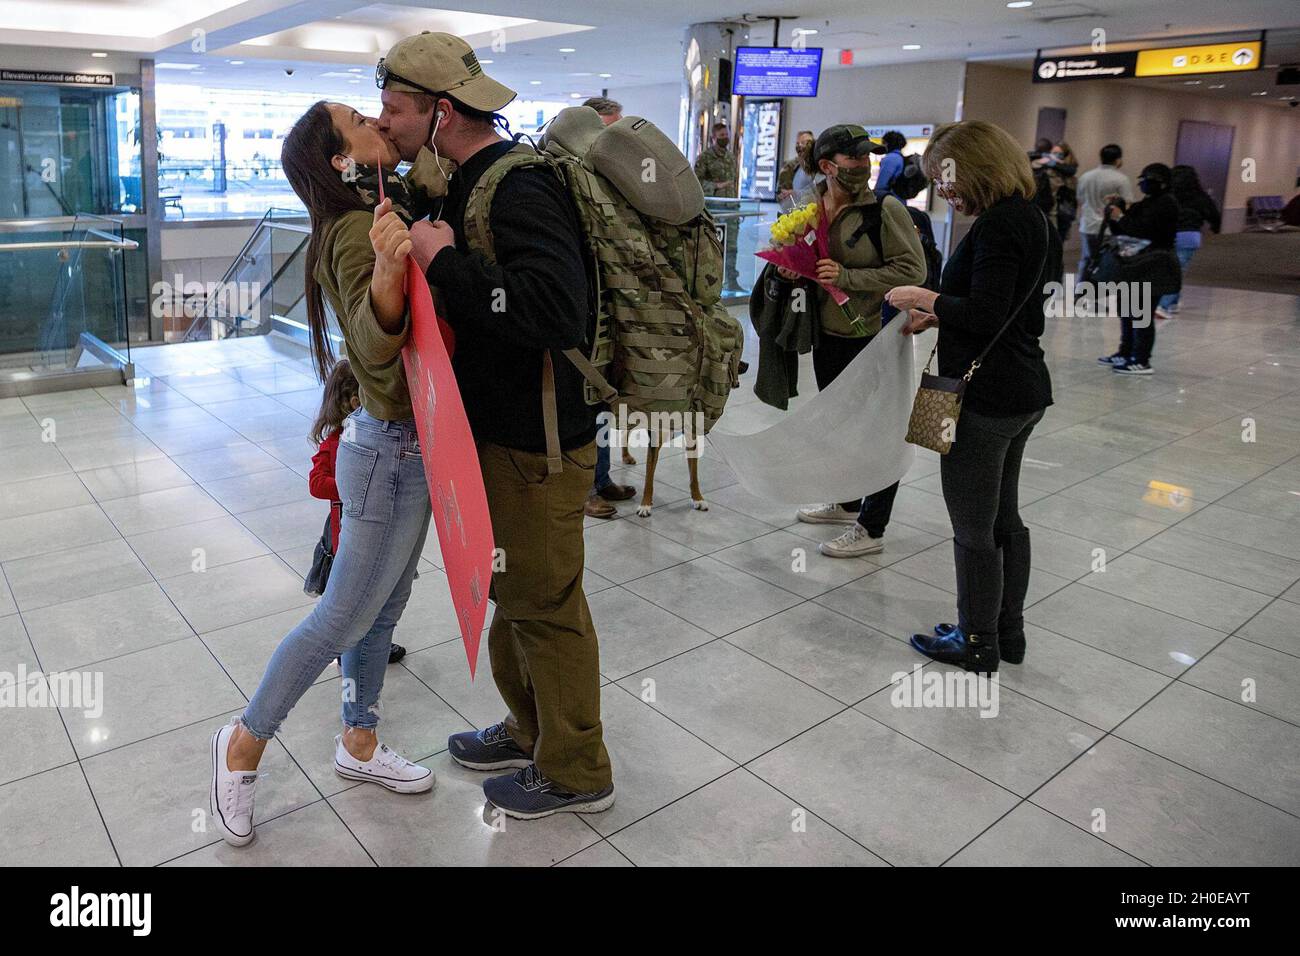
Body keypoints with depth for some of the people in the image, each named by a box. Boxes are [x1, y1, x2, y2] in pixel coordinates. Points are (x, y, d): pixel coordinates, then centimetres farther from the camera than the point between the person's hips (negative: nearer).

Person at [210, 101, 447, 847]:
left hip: (410, 448, 9)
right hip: (392, 453, -9)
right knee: (345, 616, 3)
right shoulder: (355, 233, -19)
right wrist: (386, 269, -48)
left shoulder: (383, 219, 9)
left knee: (384, 609, 18)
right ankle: (245, 743, 24)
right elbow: (376, 346, -30)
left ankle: (359, 743, 34)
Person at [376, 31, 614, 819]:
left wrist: (444, 260, -26)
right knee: (512, 591, 21)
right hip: (499, 428, 10)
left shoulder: (520, 186, -20)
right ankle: (530, 730, 41)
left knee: (544, 604, 4)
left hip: (539, 443, -10)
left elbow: (555, 314, -35)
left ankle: (575, 772, 24)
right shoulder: (475, 183, 11)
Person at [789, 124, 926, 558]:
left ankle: (871, 529, 12)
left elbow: (912, 270, -19)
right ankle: (847, 502, 41)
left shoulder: (886, 209, -13)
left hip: (875, 341, -7)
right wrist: (793, 271, -5)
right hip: (828, 338, 7)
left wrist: (845, 277, -22)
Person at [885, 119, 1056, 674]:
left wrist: (921, 296, -12)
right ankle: (1008, 633, 34)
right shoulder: (1031, 218, 12)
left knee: (974, 530, 5)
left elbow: (984, 316, -25)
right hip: (1025, 391, 10)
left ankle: (978, 642, 21)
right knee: (1005, 519, 20)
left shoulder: (998, 224, -18)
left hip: (984, 399, -10)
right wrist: (938, 316, 10)